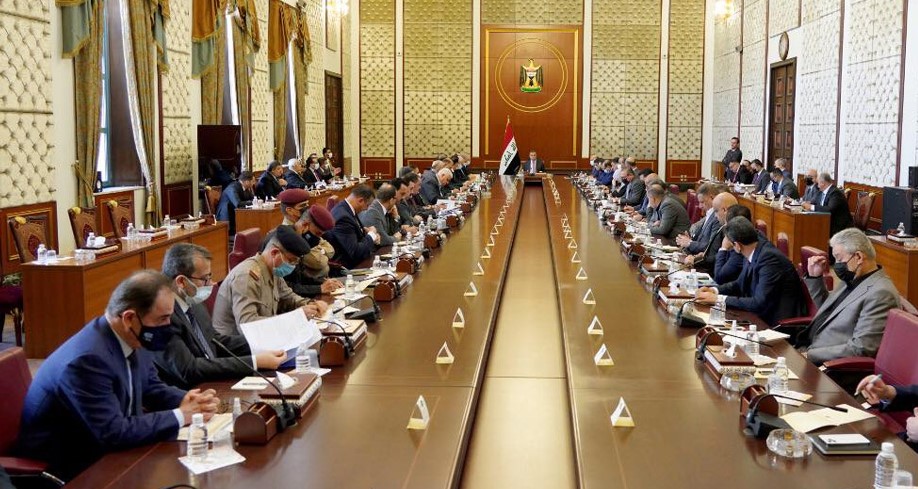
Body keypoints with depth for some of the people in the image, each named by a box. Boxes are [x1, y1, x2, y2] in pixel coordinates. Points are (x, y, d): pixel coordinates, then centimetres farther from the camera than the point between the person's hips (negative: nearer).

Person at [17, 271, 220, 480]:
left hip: (106, 450, 8)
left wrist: (187, 401, -9)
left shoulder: (132, 339, -5)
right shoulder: (87, 359, -29)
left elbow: (151, 388, 10)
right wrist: (180, 416, -22)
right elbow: (113, 433, -28)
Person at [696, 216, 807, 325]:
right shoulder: (753, 254, 1)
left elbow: (759, 303, -26)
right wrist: (714, 290, -1)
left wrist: (718, 299, -20)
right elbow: (740, 284, 17)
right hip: (763, 314, 8)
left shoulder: (769, 257, -23)